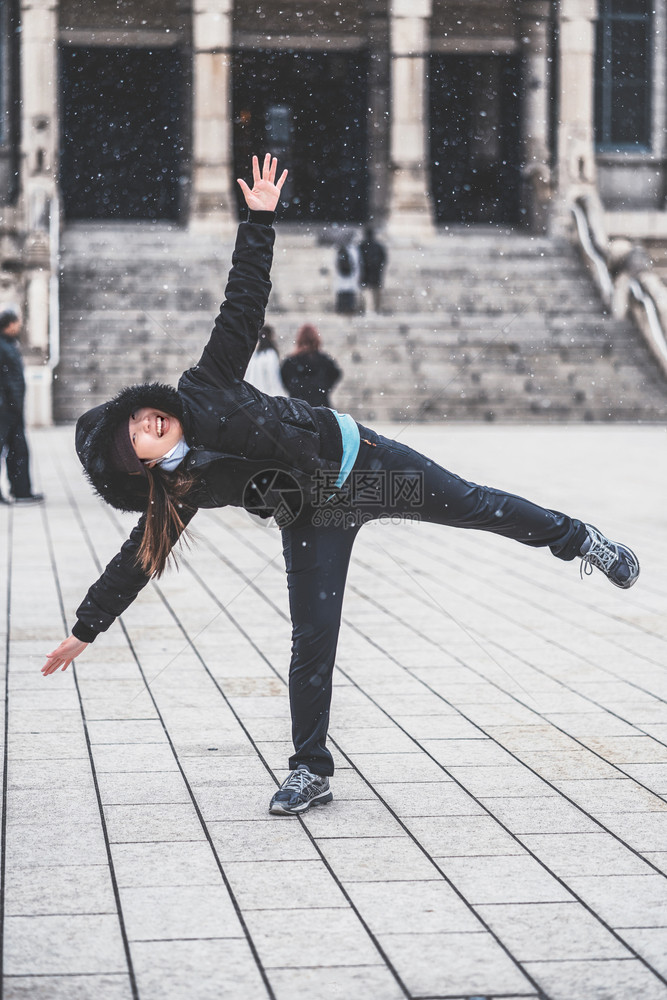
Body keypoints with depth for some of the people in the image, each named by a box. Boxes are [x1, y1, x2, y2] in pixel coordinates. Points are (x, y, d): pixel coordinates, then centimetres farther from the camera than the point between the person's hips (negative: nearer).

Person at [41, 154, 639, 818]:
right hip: (314, 523, 0)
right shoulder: (180, 494, -13)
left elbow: (243, 307, -12)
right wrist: (84, 631, -3)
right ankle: (311, 771, 9)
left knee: (471, 505, 10)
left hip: (358, 459, 0)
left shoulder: (202, 391, -16)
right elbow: (133, 563, -5)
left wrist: (258, 221, -15)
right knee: (311, 643, -4)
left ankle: (579, 540, 32)